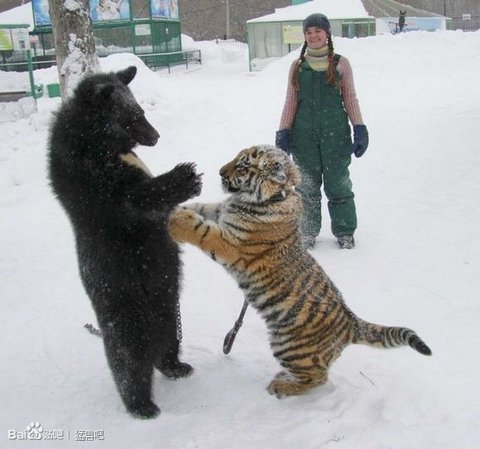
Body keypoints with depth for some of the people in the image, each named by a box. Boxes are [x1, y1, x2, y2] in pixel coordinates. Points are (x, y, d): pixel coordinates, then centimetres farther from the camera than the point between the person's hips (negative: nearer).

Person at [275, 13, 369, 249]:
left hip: (335, 134, -1)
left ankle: (344, 232, 14)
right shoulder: (297, 66, 10)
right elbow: (290, 102, 12)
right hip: (304, 135, 2)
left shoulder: (340, 63, 6)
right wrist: (283, 132, 5)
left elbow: (350, 98, 8)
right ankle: (308, 232, 17)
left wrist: (359, 129, 0)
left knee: (338, 184, 2)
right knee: (307, 186, 6)